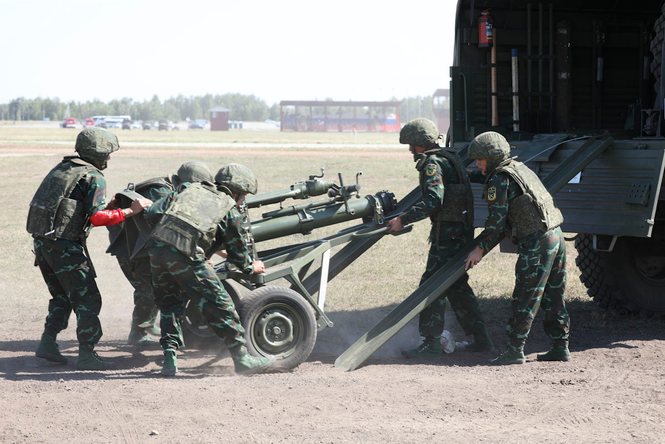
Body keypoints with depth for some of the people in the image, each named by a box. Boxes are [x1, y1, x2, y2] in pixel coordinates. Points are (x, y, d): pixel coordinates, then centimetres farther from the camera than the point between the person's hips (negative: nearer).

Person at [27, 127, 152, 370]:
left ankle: (47, 343, 15)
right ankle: (87, 354, -4)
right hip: (65, 245, -8)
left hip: (42, 240, 8)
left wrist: (107, 205, 18)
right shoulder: (94, 178, -8)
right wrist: (131, 211, -13)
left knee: (62, 295, 22)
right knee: (87, 299, 0)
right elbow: (97, 217, -19)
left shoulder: (61, 168, 17)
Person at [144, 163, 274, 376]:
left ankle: (169, 358, 15)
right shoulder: (230, 212, 14)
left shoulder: (190, 189, 24)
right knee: (219, 305, 5)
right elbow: (237, 251, 23)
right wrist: (251, 267, 43)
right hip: (186, 257, -5)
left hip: (157, 249, 5)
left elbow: (152, 213, 18)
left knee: (168, 303, 23)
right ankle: (242, 358, 10)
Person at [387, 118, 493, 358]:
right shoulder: (450, 158, 17)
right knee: (457, 286, 16)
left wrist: (403, 219, -23)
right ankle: (480, 338, 17)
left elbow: (433, 201, -25)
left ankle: (431, 343, -6)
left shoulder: (432, 164, -14)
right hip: (461, 231, 10)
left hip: (447, 234, -10)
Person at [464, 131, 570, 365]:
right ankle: (560, 347, 17)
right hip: (555, 235, 9)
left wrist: (480, 249, -7)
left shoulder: (500, 179, -8)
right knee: (553, 297, 14)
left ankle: (515, 350, -4)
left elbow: (497, 219, -12)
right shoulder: (518, 168, 20)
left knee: (525, 299, -6)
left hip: (536, 242, -9)